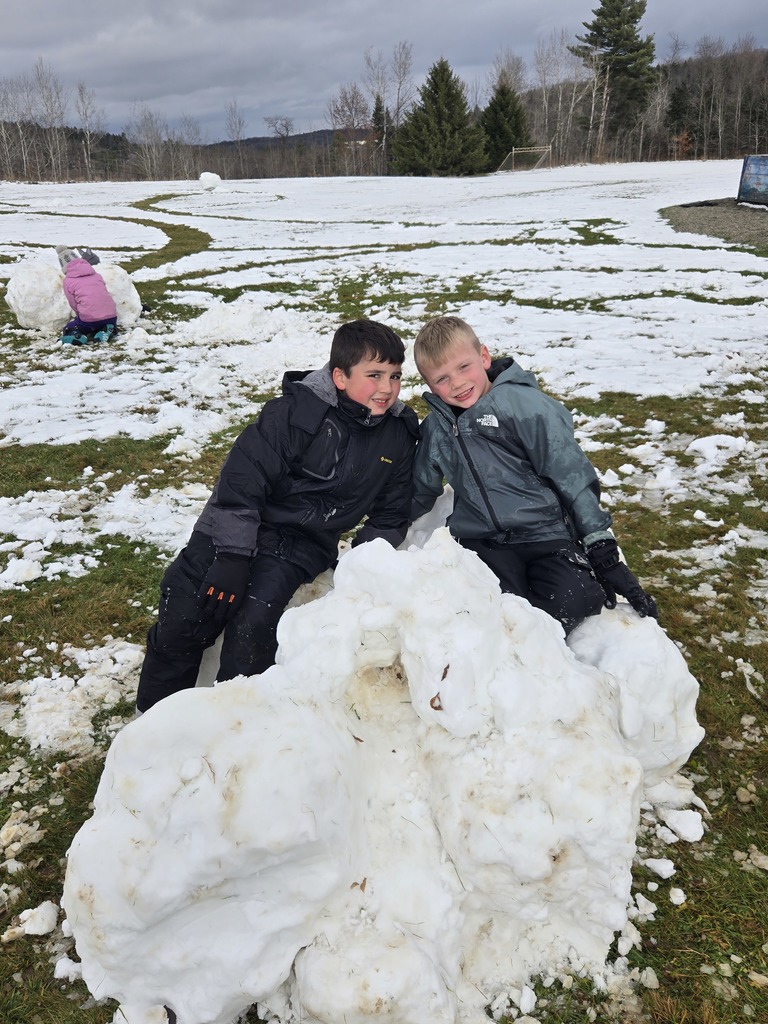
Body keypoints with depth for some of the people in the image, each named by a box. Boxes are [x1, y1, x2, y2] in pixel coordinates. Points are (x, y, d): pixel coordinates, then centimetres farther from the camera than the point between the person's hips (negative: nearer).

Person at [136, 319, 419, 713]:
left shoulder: (398, 437, 1)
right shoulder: (296, 411, -13)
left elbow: (388, 518, 11)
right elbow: (243, 477, -16)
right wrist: (232, 558, -22)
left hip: (301, 547, 2)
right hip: (236, 530, -1)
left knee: (253, 626, -24)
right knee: (182, 619, -10)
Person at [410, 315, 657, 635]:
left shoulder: (524, 404, -6)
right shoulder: (436, 428, 11)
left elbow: (574, 478, -6)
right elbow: (420, 492, 26)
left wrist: (604, 554, -7)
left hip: (546, 534, -2)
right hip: (480, 542, 2)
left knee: (573, 600, -29)